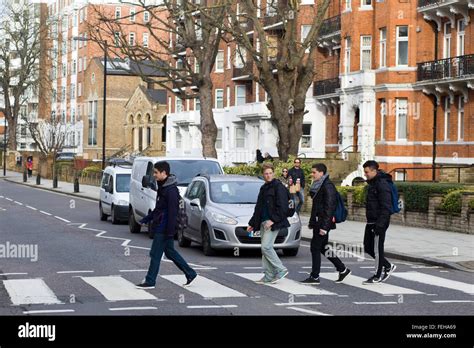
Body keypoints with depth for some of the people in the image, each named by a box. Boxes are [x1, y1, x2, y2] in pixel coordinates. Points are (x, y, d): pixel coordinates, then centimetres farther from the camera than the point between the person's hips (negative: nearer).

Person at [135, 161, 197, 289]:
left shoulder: (171, 190, -19)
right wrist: (146, 219, 22)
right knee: (170, 252, 16)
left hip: (164, 228, -10)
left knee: (155, 254, -3)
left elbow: (172, 212, -22)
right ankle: (190, 274, 23)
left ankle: (150, 281, 4)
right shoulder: (162, 187, 13)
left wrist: (170, 231, -24)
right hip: (160, 227, 10)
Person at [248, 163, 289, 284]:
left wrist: (273, 220, -20)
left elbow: (282, 206, -15)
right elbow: (258, 208, 26)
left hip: (273, 223, -9)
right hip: (263, 223, 9)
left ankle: (281, 270, -4)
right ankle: (269, 276, 10)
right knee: (265, 248, 6)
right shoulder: (263, 188, 19)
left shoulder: (278, 187, -8)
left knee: (266, 247, -15)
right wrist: (252, 224, 25)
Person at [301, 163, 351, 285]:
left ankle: (315, 277, 2)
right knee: (323, 247, 13)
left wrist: (324, 226, -23)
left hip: (323, 222, -10)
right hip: (317, 222, 10)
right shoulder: (318, 185, 14)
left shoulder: (327, 186, -15)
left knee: (315, 248, -5)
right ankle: (342, 269, 21)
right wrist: (312, 222, 20)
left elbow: (329, 207, -19)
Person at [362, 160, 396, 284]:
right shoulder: (373, 183, 15)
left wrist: (380, 224, -25)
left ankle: (378, 276, 8)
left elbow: (386, 207, -22)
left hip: (379, 222, -10)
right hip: (371, 222, 10)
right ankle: (388, 266, 23)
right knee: (368, 247, 12)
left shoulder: (382, 184, -17)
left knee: (377, 249, -2)